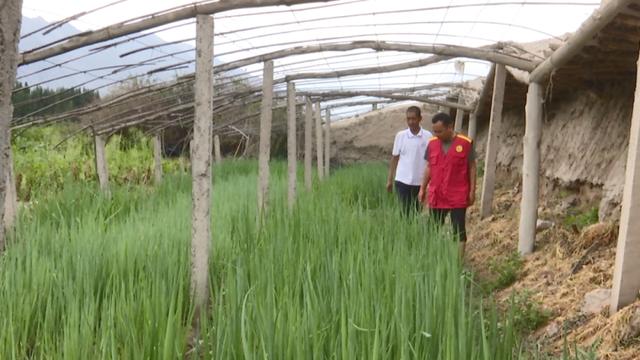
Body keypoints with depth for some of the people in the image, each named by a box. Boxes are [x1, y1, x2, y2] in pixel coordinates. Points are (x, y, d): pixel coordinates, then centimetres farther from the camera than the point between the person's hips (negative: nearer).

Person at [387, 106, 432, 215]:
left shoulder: (428, 136, -2)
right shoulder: (400, 136, 0)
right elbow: (394, 158, 7)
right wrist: (389, 179, 6)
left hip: (420, 181, 0)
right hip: (402, 180, 0)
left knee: (417, 212, 9)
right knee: (405, 211, -2)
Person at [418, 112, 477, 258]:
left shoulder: (465, 143, -7)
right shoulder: (432, 143, 4)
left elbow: (472, 168, -2)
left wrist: (472, 191, -5)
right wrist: (422, 189, 9)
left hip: (458, 197, -4)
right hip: (436, 197, 4)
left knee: (458, 230, 0)